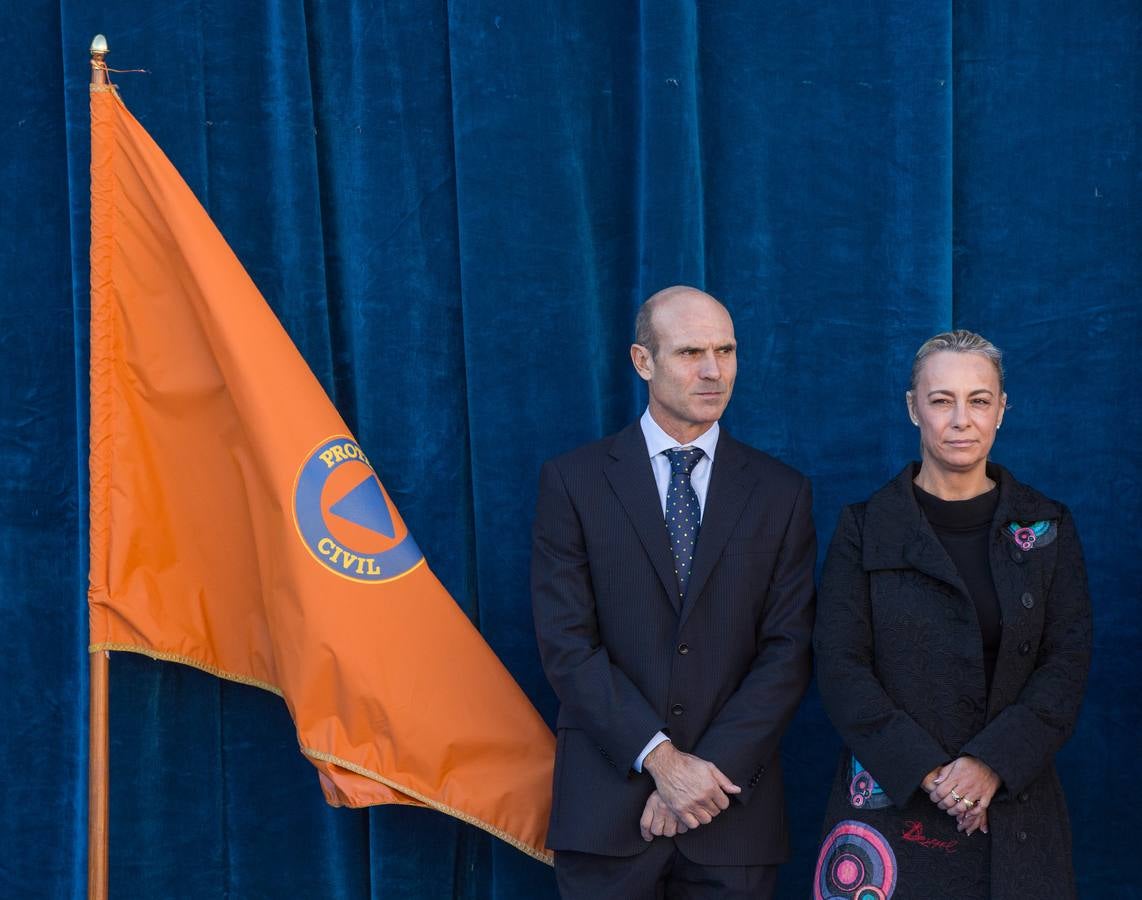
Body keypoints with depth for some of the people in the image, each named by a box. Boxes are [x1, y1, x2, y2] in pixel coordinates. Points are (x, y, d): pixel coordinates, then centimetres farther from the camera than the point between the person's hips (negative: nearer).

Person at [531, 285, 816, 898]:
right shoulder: (573, 481, 0)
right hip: (607, 803, -1)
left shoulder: (781, 492, 5)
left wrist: (709, 769, -11)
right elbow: (567, 644, -6)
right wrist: (659, 759, -14)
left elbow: (788, 649, -1)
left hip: (734, 809, 1)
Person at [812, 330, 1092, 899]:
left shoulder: (1047, 528, 5)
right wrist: (925, 771, -17)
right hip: (891, 803, -1)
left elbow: (1067, 663, -2)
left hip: (1012, 803, 1)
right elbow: (839, 666, -5)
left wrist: (992, 764, -17)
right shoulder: (865, 530, 1)